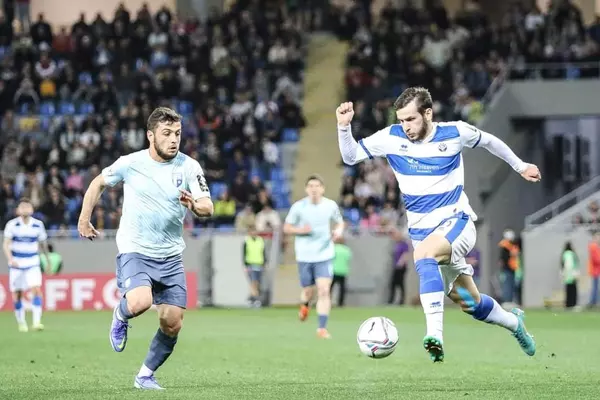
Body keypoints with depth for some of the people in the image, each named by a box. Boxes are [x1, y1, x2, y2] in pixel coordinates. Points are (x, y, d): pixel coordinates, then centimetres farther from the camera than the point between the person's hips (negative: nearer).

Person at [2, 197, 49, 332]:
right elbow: (6, 244, -12)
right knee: (17, 294, 3)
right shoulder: (12, 225, -7)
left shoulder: (38, 225, -1)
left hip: (32, 264, 1)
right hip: (16, 265, -1)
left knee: (36, 289, -17)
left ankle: (36, 322, -21)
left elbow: (43, 243, 11)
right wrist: (10, 259, -27)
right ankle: (21, 323, 20)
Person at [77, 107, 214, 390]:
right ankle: (121, 316, 7)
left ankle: (146, 375, 21)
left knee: (172, 325, -1)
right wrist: (84, 220, 10)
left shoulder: (189, 167, -5)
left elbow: (208, 207, -8)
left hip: (170, 256, 3)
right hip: (134, 250, -3)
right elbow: (98, 183, 10)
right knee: (140, 302, -30)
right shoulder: (131, 163, -7)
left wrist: (194, 205, -31)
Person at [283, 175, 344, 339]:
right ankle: (304, 305, 49)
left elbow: (340, 222, 17)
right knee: (308, 291, 10)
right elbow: (286, 228, 3)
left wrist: (339, 230, -6)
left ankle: (322, 328, -11)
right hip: (304, 256, 0)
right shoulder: (298, 207, -5)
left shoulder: (331, 205, -1)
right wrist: (301, 230, -16)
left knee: (324, 291, -14)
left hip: (324, 256, 0)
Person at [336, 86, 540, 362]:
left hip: (457, 222, -4)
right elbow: (351, 156, -2)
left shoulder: (455, 133, -8)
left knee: (423, 253, -37)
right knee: (469, 302, 11)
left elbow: (488, 141, 11)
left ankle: (435, 335, -47)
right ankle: (513, 322, 43)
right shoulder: (392, 138, -6)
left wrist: (520, 166, 22)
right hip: (421, 230, 4)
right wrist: (344, 126, -21)